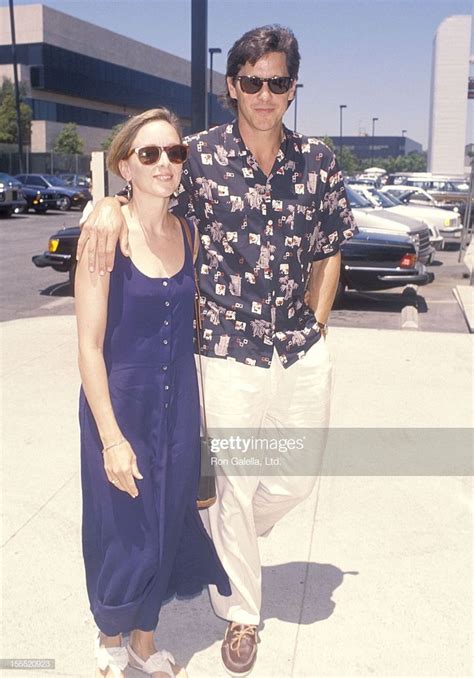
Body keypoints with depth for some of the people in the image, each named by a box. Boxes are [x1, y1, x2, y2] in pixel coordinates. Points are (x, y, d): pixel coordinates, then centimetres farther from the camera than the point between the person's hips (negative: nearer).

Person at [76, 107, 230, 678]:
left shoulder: (188, 233, 1)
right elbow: (89, 345, -14)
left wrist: (198, 408, 10)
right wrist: (111, 437, -16)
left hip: (180, 406, 5)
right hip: (121, 405, -4)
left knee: (167, 527, 16)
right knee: (121, 533, 11)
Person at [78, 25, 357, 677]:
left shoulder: (317, 160, 3)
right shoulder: (200, 156, -6)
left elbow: (329, 250, 11)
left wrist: (315, 323, 4)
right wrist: (111, 203, -19)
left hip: (304, 352, 4)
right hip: (231, 354, -3)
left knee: (299, 475, 16)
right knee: (236, 487, 9)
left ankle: (223, 538, 49)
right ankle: (241, 614, 34)